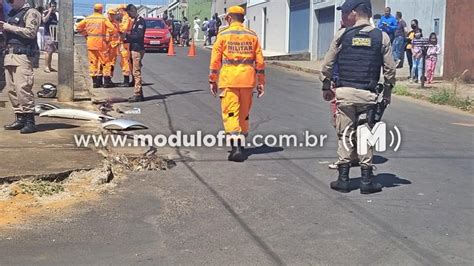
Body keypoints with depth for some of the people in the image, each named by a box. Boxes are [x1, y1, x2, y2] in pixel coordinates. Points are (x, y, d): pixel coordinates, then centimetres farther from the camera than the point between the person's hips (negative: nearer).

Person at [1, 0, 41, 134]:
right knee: (11, 89, 5)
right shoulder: (12, 13, 23)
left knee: (23, 88, -15)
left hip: (22, 54, -8)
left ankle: (30, 121, -13)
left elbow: (31, 32, -15)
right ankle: (20, 119, 11)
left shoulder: (30, 13, -2)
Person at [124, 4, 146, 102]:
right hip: (134, 49, 10)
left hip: (138, 49, -10)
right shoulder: (135, 21, 19)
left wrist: (127, 35, -14)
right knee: (135, 72, 12)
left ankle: (137, 94, -9)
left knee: (136, 72, -10)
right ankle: (139, 94, 17)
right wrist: (126, 39, 7)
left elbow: (139, 35, -20)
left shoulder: (140, 21, -11)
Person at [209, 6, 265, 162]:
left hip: (228, 79, -3)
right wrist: (261, 82, 11)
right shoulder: (252, 36, 8)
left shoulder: (223, 35, -1)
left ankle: (236, 148, -16)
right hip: (247, 79, 3)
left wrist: (212, 80, 6)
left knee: (230, 114, -4)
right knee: (244, 114, 16)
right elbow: (260, 61, 6)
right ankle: (240, 144, 27)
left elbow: (215, 60, -2)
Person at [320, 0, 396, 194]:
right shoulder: (382, 37, 2)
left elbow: (327, 65, 2)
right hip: (368, 94, 1)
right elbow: (390, 69, 2)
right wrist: (387, 92, 12)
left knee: (344, 135, 8)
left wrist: (326, 87, 14)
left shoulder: (342, 35, 0)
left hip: (344, 92, 0)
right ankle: (367, 180, 12)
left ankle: (343, 179, 11)